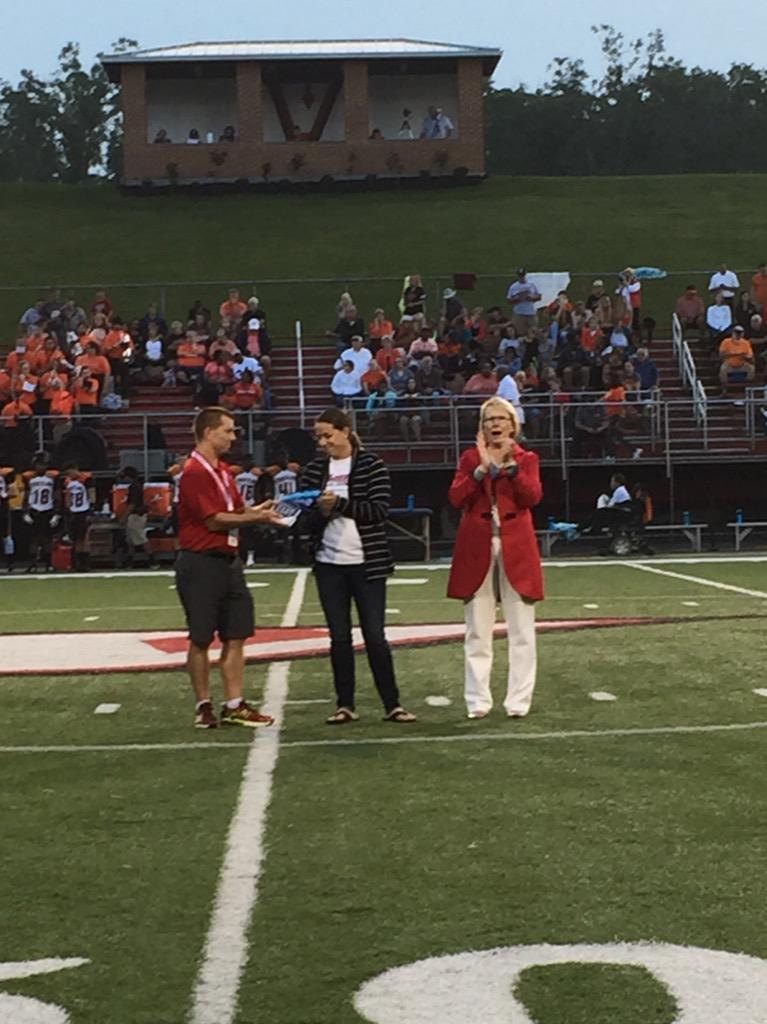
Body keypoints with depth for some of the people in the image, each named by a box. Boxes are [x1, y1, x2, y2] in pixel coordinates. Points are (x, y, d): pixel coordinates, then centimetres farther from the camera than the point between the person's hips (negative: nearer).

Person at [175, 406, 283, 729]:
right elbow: (214, 520, -18)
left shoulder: (223, 472, 15)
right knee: (201, 639, 2)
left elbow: (236, 510, 18)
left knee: (236, 636, 6)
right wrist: (257, 517, -13)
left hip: (228, 561, 9)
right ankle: (204, 707, 11)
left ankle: (234, 706, 10)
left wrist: (258, 510, -3)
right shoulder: (194, 472, -14)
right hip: (201, 563, -9)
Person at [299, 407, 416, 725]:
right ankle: (345, 704, 14)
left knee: (374, 635, -1)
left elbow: (379, 510, -13)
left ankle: (392, 704, 6)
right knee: (339, 636, 7)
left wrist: (339, 504, -21)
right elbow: (306, 519, 6)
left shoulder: (371, 466, -4)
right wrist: (320, 512, -16)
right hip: (329, 565, 3)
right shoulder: (314, 470, 6)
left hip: (367, 563, -3)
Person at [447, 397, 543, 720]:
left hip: (516, 549, 0)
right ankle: (477, 701, 7)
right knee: (477, 631, 2)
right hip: (477, 549, 0)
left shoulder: (526, 459, 9)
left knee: (521, 630, 0)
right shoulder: (470, 458, 10)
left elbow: (533, 496, -9)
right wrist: (482, 468, -14)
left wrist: (509, 464, -17)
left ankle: (519, 700, 4)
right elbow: (456, 497, -5)